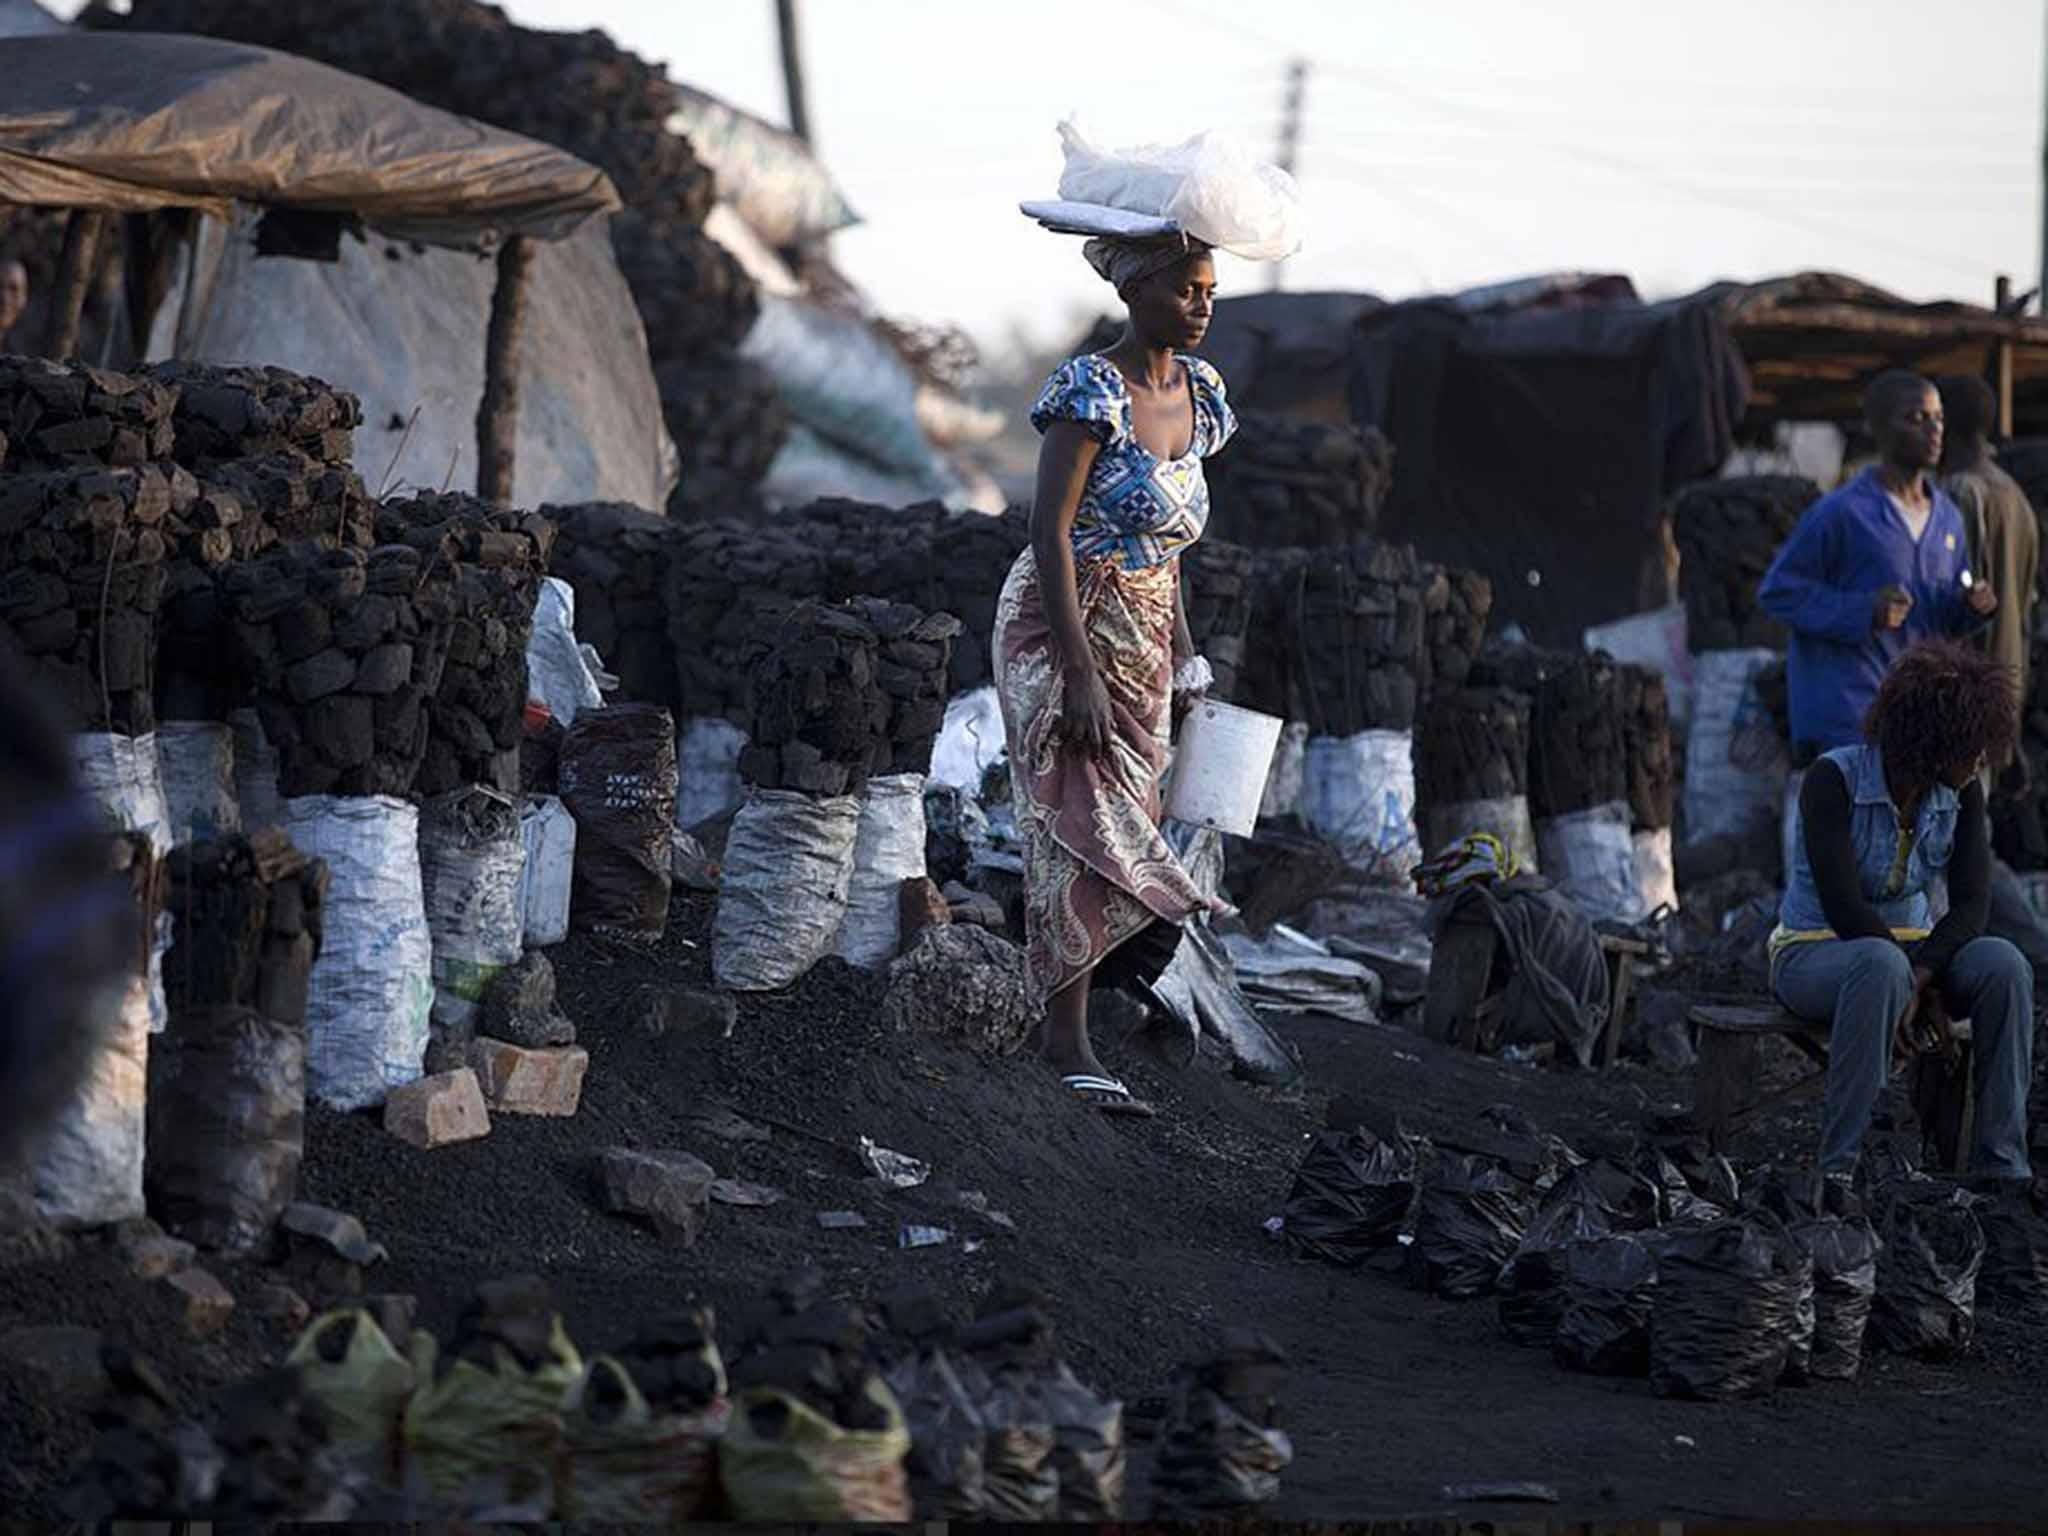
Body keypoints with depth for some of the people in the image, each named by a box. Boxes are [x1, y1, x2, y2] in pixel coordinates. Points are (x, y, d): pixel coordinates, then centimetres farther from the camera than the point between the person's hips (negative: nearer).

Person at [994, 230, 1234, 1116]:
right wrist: (1080, 672, -24)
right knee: (1086, 825, -12)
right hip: (1064, 629, -8)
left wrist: (1180, 653, 17)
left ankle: (1066, 1024, 12)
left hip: (1144, 636, 8)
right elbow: (1051, 532, -20)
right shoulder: (1091, 389, -17)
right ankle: (1069, 1042, -13)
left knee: (1125, 820, 6)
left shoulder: (1198, 391, 7)